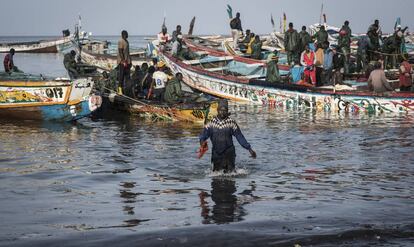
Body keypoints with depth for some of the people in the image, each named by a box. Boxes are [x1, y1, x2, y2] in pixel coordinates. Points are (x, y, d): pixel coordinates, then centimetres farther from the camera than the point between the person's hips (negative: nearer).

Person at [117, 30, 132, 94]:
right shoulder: (121, 41, -13)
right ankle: (120, 88, -3)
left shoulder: (126, 41, 16)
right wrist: (123, 61, -23)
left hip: (127, 61, 9)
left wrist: (129, 61, 20)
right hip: (122, 61, -9)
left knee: (127, 76, 10)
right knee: (121, 75, -6)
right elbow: (120, 52, -19)